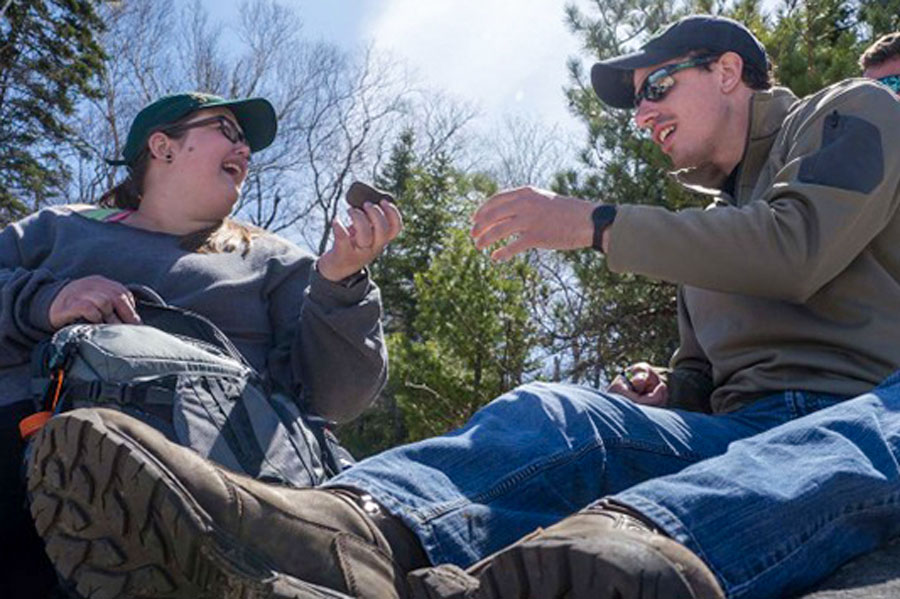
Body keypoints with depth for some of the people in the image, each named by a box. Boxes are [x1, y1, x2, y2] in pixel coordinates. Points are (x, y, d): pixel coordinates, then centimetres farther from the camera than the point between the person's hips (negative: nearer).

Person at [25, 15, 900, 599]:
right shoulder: (708, 220, 29)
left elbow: (796, 250, -9)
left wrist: (596, 224, -7)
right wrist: (660, 395, 11)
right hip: (733, 430, 4)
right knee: (554, 416, -26)